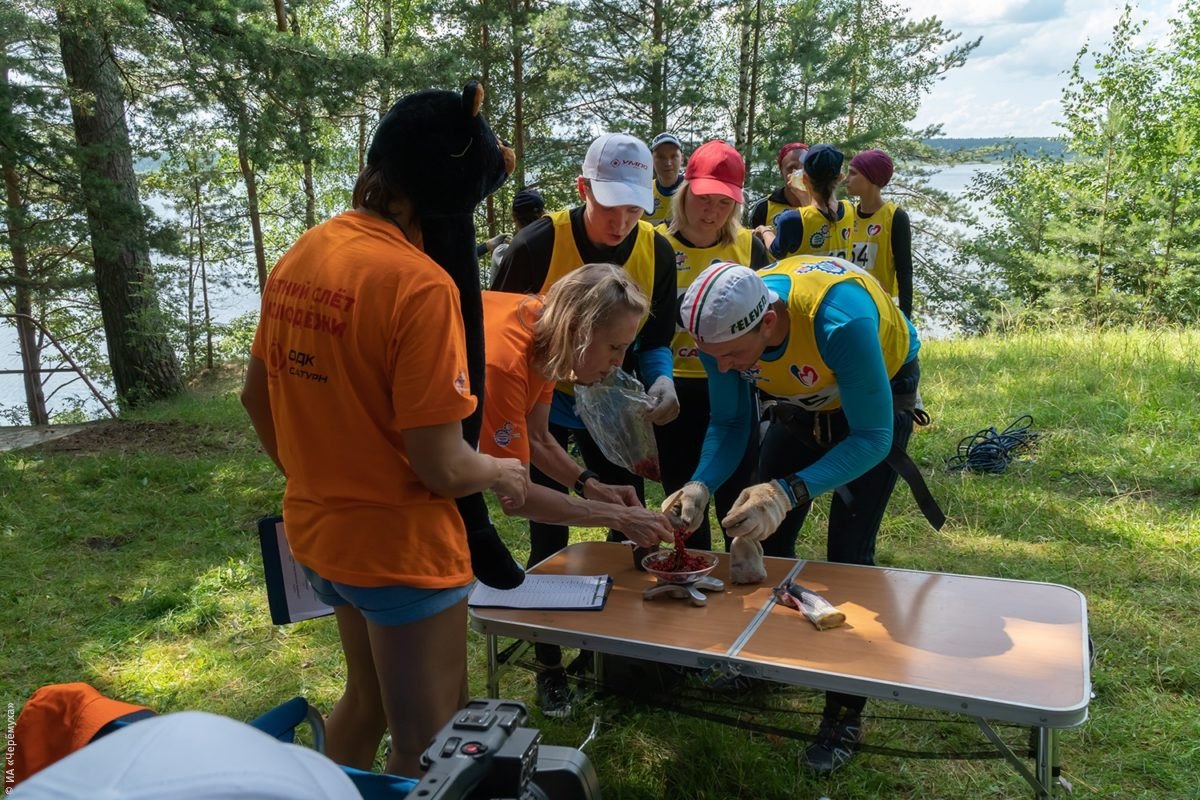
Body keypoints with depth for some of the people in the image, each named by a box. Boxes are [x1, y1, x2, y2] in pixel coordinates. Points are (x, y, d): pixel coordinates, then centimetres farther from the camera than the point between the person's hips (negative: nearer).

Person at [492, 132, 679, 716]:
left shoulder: (657, 252, -12)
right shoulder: (539, 244, -24)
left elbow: (655, 339, -2)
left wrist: (661, 379, -24)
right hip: (544, 406, -3)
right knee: (549, 536, 1)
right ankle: (549, 663, 20)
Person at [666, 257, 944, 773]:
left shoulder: (840, 321, -44)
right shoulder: (724, 326, -28)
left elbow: (871, 437, -37)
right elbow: (729, 423, -15)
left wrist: (789, 492, -50)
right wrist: (700, 486, -34)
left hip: (878, 393, -5)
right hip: (802, 398, 5)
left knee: (847, 552, -11)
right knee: (765, 532, 5)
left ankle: (845, 715, 5)